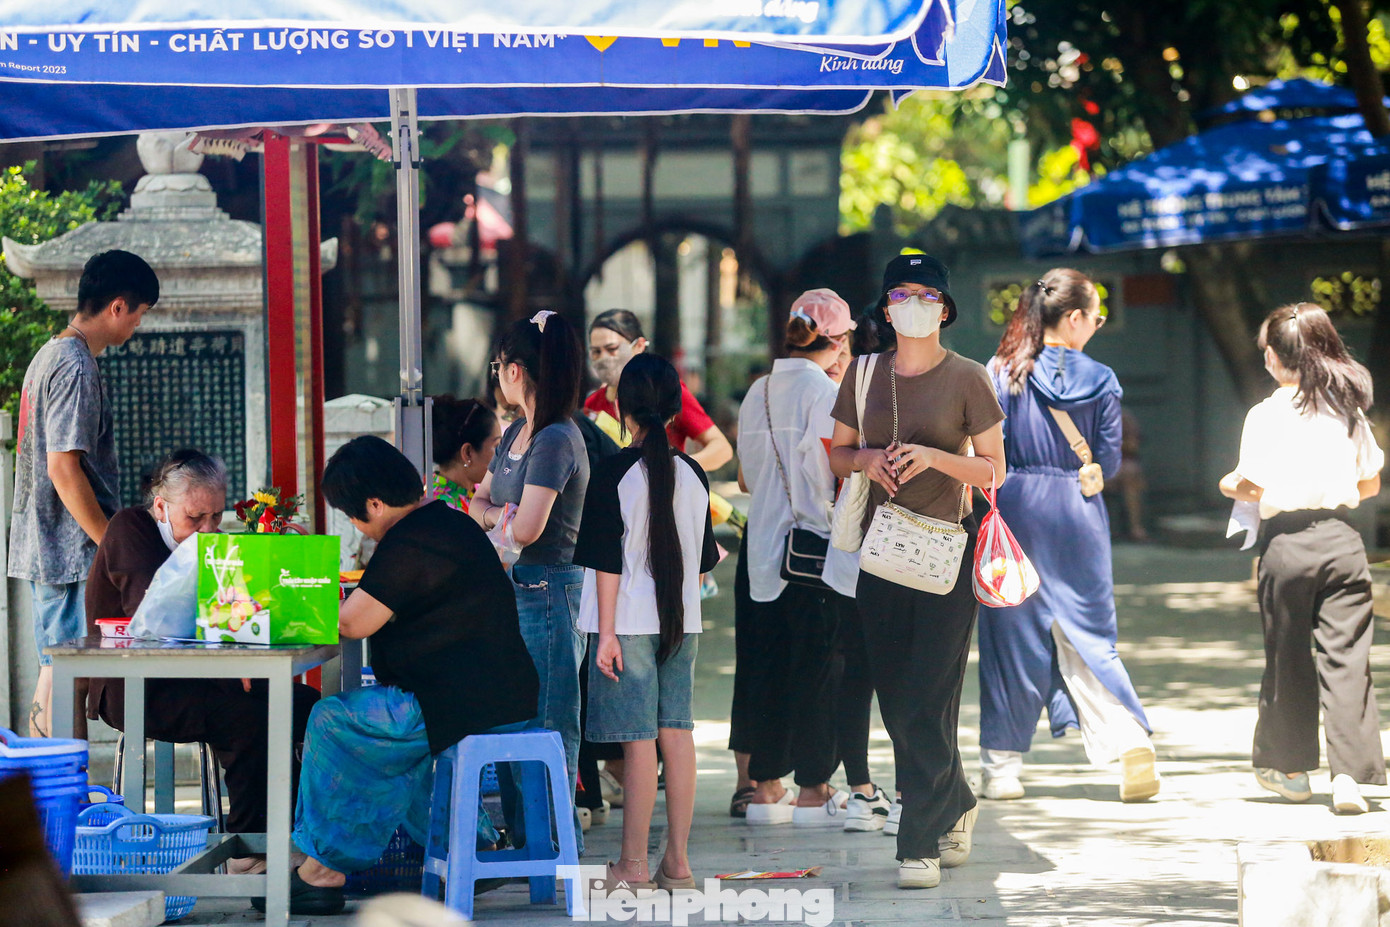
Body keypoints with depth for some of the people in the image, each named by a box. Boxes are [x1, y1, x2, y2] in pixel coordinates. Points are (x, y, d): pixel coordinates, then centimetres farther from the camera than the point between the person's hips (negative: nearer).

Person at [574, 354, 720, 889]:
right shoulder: (692, 474, 5)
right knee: (677, 735, 7)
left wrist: (607, 632, -11)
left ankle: (634, 866, -1)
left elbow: (607, 560, -12)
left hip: (629, 624, -5)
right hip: (682, 623, 5)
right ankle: (677, 861, 9)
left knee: (638, 742, -4)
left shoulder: (613, 474, -10)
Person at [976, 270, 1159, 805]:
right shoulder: (1101, 380, -1)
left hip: (1015, 508, -1)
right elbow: (1109, 460, 1)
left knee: (1011, 635, 6)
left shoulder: (1002, 373, -4)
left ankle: (1001, 766, 8)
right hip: (1079, 517, 1)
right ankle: (1129, 740, -12)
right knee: (1089, 636, 7)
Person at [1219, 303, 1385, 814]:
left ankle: (1291, 770, 23)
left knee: (1287, 657, 11)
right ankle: (1349, 772, -11)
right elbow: (1370, 483, 11)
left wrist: (1228, 485, 13)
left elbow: (1250, 487, -9)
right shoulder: (1348, 409, 5)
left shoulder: (1266, 415, -6)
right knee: (1346, 656, 0)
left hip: (1286, 541, -2)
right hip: (1341, 538, 2)